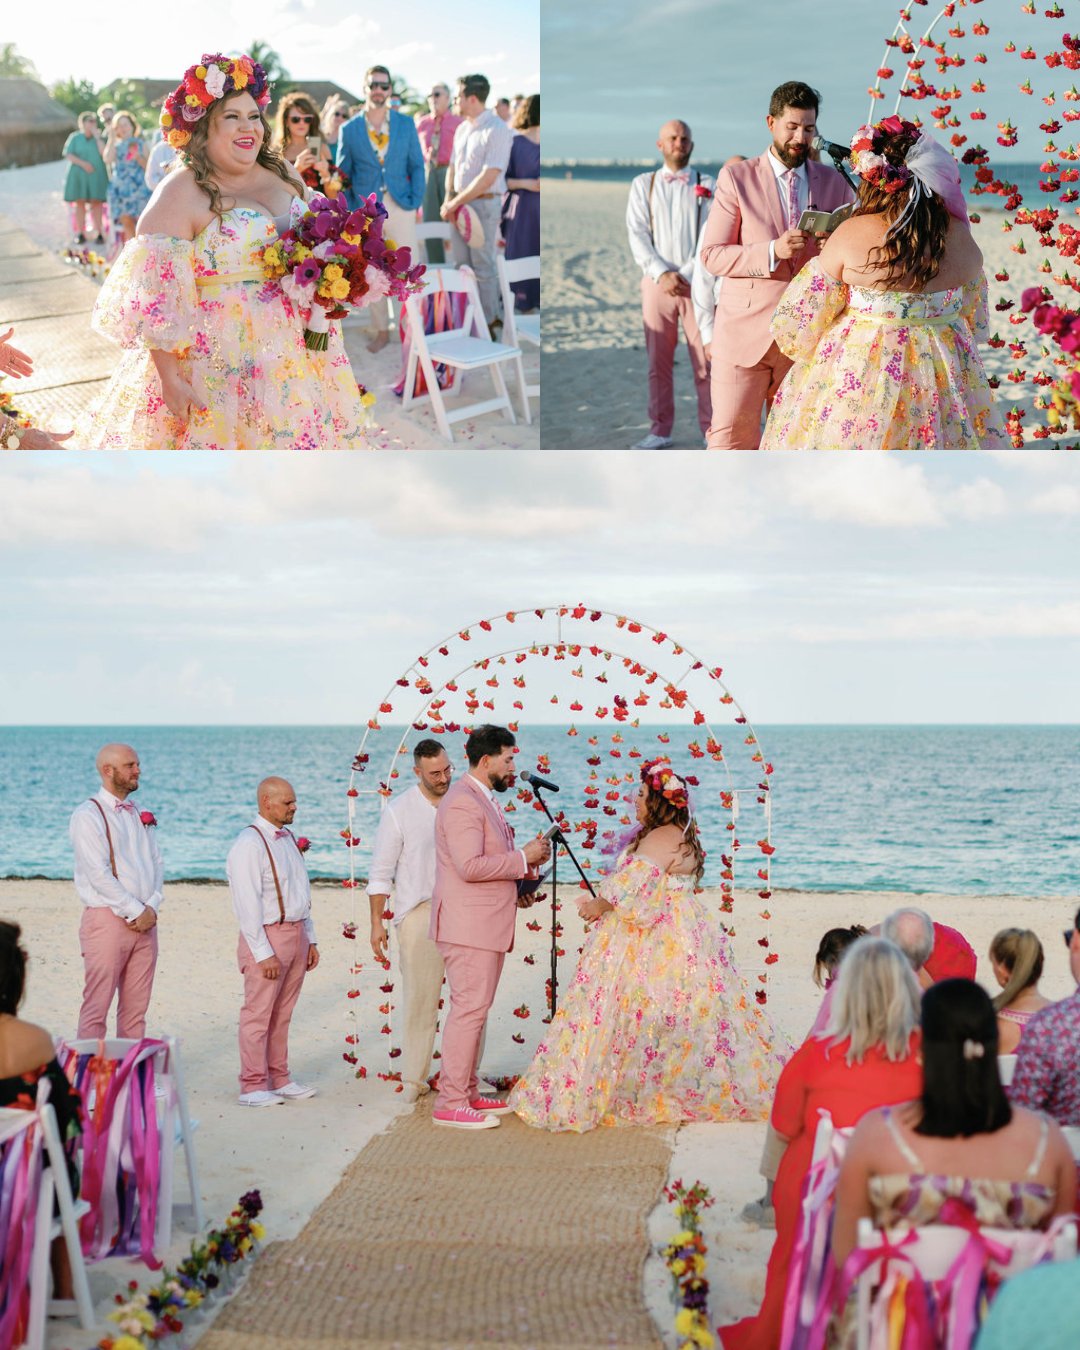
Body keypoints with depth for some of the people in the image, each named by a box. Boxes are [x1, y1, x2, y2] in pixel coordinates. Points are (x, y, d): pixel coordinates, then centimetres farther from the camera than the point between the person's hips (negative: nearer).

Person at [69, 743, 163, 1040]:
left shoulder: (141, 815, 16)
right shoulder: (87, 815, -6)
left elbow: (157, 863, 13)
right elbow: (98, 874, -13)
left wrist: (152, 907, -3)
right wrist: (136, 912, -12)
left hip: (144, 920, 6)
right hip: (108, 919, -6)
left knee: (136, 1008, 7)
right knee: (96, 1007, -5)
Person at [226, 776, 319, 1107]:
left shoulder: (288, 838, 14)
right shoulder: (250, 843, -12)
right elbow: (247, 903, -15)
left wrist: (310, 939, 17)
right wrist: (263, 953, -17)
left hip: (296, 934, 8)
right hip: (267, 935, -8)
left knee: (282, 1014, 12)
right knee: (259, 1014, -3)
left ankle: (279, 1079, 18)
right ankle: (253, 1087, 2)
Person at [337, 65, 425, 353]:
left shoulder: (406, 124, 4)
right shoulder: (349, 129, 3)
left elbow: (417, 165, 7)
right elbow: (343, 174, 7)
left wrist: (415, 201, -4)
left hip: (400, 208, 0)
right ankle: (382, 331, 18)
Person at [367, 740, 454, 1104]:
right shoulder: (399, 810, 0)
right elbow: (381, 872, 2)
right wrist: (376, 923, -3)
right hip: (419, 912, -3)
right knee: (420, 998, -2)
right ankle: (413, 1079, 7)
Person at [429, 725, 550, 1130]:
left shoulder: (484, 800, 19)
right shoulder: (462, 803, -16)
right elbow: (470, 866, -25)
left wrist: (525, 859, 11)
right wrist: (522, 858, -16)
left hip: (486, 926, 11)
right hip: (468, 926, -11)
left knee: (474, 1010, 14)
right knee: (469, 1010, -9)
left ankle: (467, 1092, 21)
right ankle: (450, 1104, -6)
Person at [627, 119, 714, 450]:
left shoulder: (707, 185, 7)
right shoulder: (643, 184, 11)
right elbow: (637, 235, 2)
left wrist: (686, 275, -12)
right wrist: (662, 274, -10)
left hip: (697, 282, -1)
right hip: (657, 282, 1)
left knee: (706, 359, -4)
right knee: (658, 361, 2)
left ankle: (712, 430, 1)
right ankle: (660, 431, 8)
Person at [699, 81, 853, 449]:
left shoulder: (833, 182, 9)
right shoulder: (736, 177, 0)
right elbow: (712, 254, -5)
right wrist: (771, 252, -20)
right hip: (746, 332, -3)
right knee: (730, 440, -5)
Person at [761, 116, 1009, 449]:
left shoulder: (851, 234, -13)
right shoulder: (959, 237, -3)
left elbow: (799, 321, -6)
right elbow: (975, 321, 11)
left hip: (858, 373, -3)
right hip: (942, 379, 3)